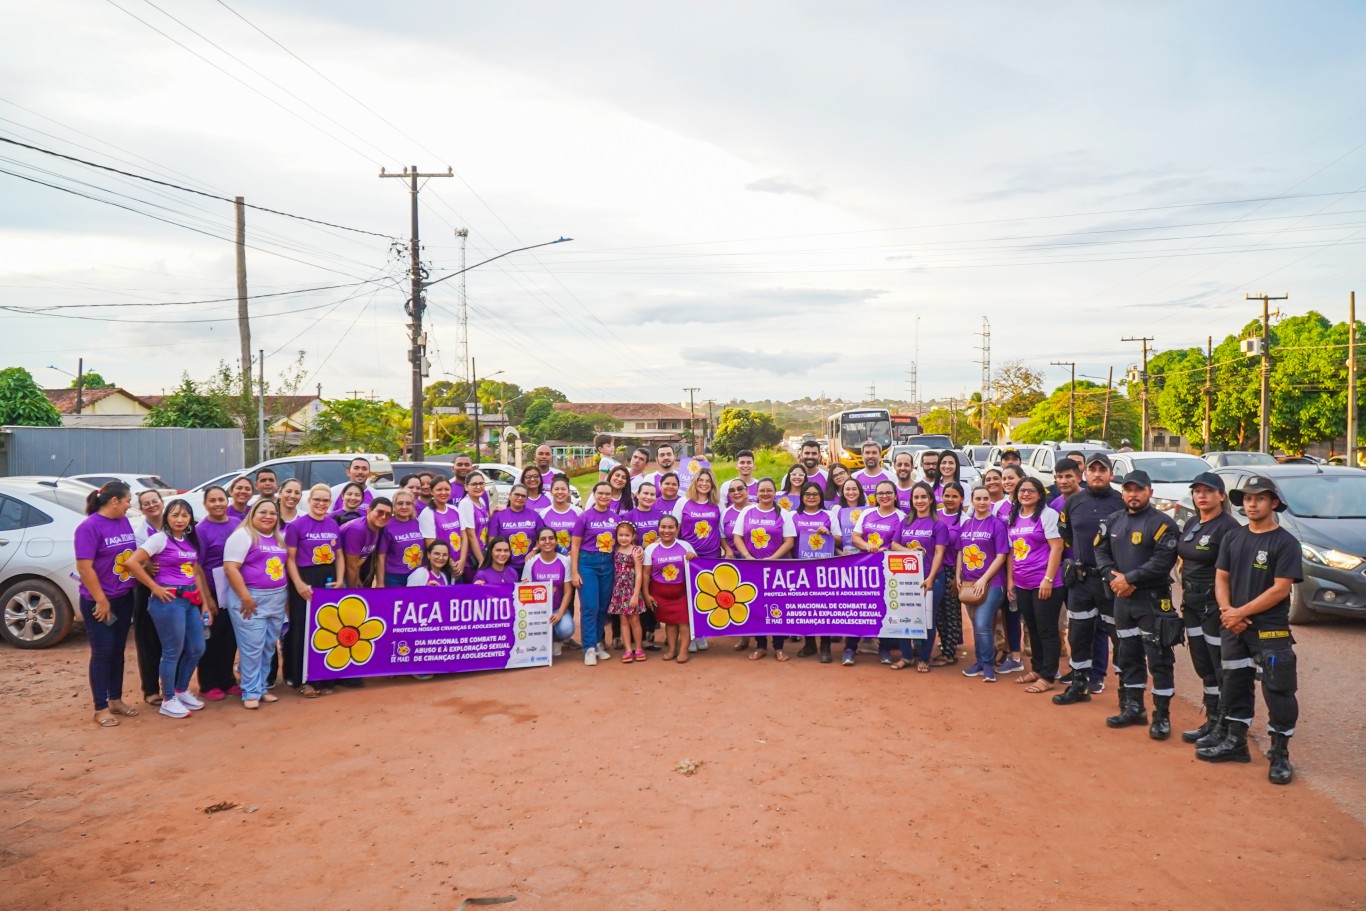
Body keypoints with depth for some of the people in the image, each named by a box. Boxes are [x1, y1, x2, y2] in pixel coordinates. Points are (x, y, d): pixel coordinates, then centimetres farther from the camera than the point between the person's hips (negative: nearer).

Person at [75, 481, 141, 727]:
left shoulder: (124, 522, 5)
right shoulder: (90, 526, -16)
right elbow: (84, 567, -19)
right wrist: (101, 600, -17)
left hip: (124, 598, 6)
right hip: (99, 601, -6)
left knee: (118, 650, 14)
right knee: (102, 652, 1)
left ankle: (116, 700, 25)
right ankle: (101, 708, 11)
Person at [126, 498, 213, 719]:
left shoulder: (191, 542, 13)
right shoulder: (160, 538, -9)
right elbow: (132, 562, -17)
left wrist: (205, 602, 10)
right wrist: (154, 587, -14)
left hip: (190, 600, 7)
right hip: (169, 600, -7)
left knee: (196, 649, 12)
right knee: (173, 652, 0)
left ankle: (182, 691, 30)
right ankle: (168, 700, 13)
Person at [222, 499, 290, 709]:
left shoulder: (279, 539, 15)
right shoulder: (243, 535, -7)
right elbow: (230, 568, -14)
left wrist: (283, 593, 15)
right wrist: (245, 596, -19)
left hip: (277, 599, 7)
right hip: (251, 599, -7)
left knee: (268, 647, 10)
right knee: (252, 647, -5)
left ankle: (261, 688, 20)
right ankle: (250, 692, 3)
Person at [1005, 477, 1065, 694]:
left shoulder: (1047, 514, -8)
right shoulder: (1013, 518, 13)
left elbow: (1056, 548, -13)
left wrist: (1048, 579, -17)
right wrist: (1010, 580, 12)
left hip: (1045, 583, -7)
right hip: (1022, 584, 7)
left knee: (1047, 631, 0)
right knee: (1032, 629, 15)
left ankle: (1047, 677, 5)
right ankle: (1036, 669, 26)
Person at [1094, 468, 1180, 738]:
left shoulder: (1162, 523, -10)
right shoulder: (1113, 522, 11)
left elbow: (1162, 561, -19)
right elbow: (1101, 551, 9)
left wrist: (1129, 578, -18)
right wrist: (1113, 576, -9)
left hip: (1153, 599, -7)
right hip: (1122, 598, 7)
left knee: (1158, 658, -2)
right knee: (1128, 655, 15)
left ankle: (1161, 716, 6)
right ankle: (1133, 708, 27)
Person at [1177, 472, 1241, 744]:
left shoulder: (1228, 527, -13)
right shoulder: (1191, 525, 12)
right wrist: (1185, 599, 14)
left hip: (1215, 606, -8)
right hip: (1192, 603, 8)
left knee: (1221, 668, 1)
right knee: (1202, 665, 14)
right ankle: (1212, 721, 25)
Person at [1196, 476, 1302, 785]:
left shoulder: (1285, 542, -9)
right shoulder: (1233, 538, 9)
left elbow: (1280, 588, -15)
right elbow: (1221, 578, 9)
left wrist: (1241, 612, -17)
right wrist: (1227, 612, -8)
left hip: (1271, 631, -6)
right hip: (1233, 629, 6)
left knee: (1278, 691, -1)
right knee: (1234, 686, 15)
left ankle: (1280, 754, 11)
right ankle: (1235, 742, 28)